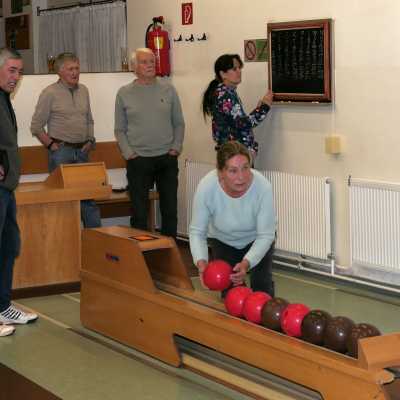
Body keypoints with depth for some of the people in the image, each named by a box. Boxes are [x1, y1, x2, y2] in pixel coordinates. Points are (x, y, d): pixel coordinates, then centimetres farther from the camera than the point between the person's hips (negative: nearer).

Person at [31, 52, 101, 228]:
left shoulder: (83, 91, 11)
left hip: (82, 151, 5)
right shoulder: (50, 93, -6)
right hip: (61, 152, -5)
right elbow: (36, 126, -5)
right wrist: (51, 145, -9)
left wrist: (90, 140, 7)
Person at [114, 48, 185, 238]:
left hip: (167, 158, 2)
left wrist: (176, 147, -1)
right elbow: (120, 129, 5)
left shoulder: (168, 90, 6)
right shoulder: (124, 93, 3)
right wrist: (129, 152, -6)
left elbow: (179, 123, 11)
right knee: (139, 210, 2)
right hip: (138, 159, -1)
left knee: (170, 208, 7)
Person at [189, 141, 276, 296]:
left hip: (257, 240, 0)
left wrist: (246, 263, -44)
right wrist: (201, 262, -41)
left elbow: (265, 235, -28)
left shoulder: (262, 186, -37)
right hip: (222, 241, 1)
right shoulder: (206, 187, -35)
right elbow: (197, 231, -23)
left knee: (261, 284, -10)